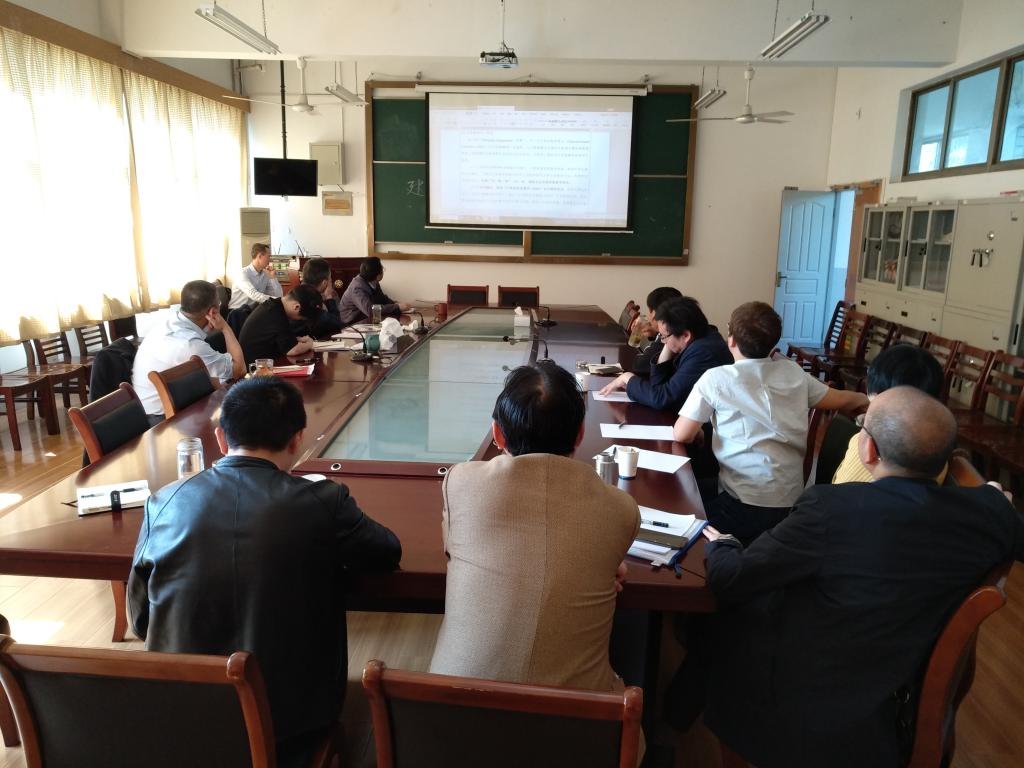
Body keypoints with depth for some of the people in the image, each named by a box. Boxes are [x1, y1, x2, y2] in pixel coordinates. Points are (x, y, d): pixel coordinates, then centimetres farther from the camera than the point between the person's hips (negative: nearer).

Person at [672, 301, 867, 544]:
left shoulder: (716, 378, -7)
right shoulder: (794, 372, 7)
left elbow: (681, 435, -6)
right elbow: (840, 400, 20)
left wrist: (698, 432, 17)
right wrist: (866, 399, 42)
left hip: (746, 506, -6)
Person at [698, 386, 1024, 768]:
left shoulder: (831, 508, -28)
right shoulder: (987, 510, -14)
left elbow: (729, 579, -17)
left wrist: (719, 546, 5)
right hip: (893, 720, 5)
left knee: (724, 610, 17)